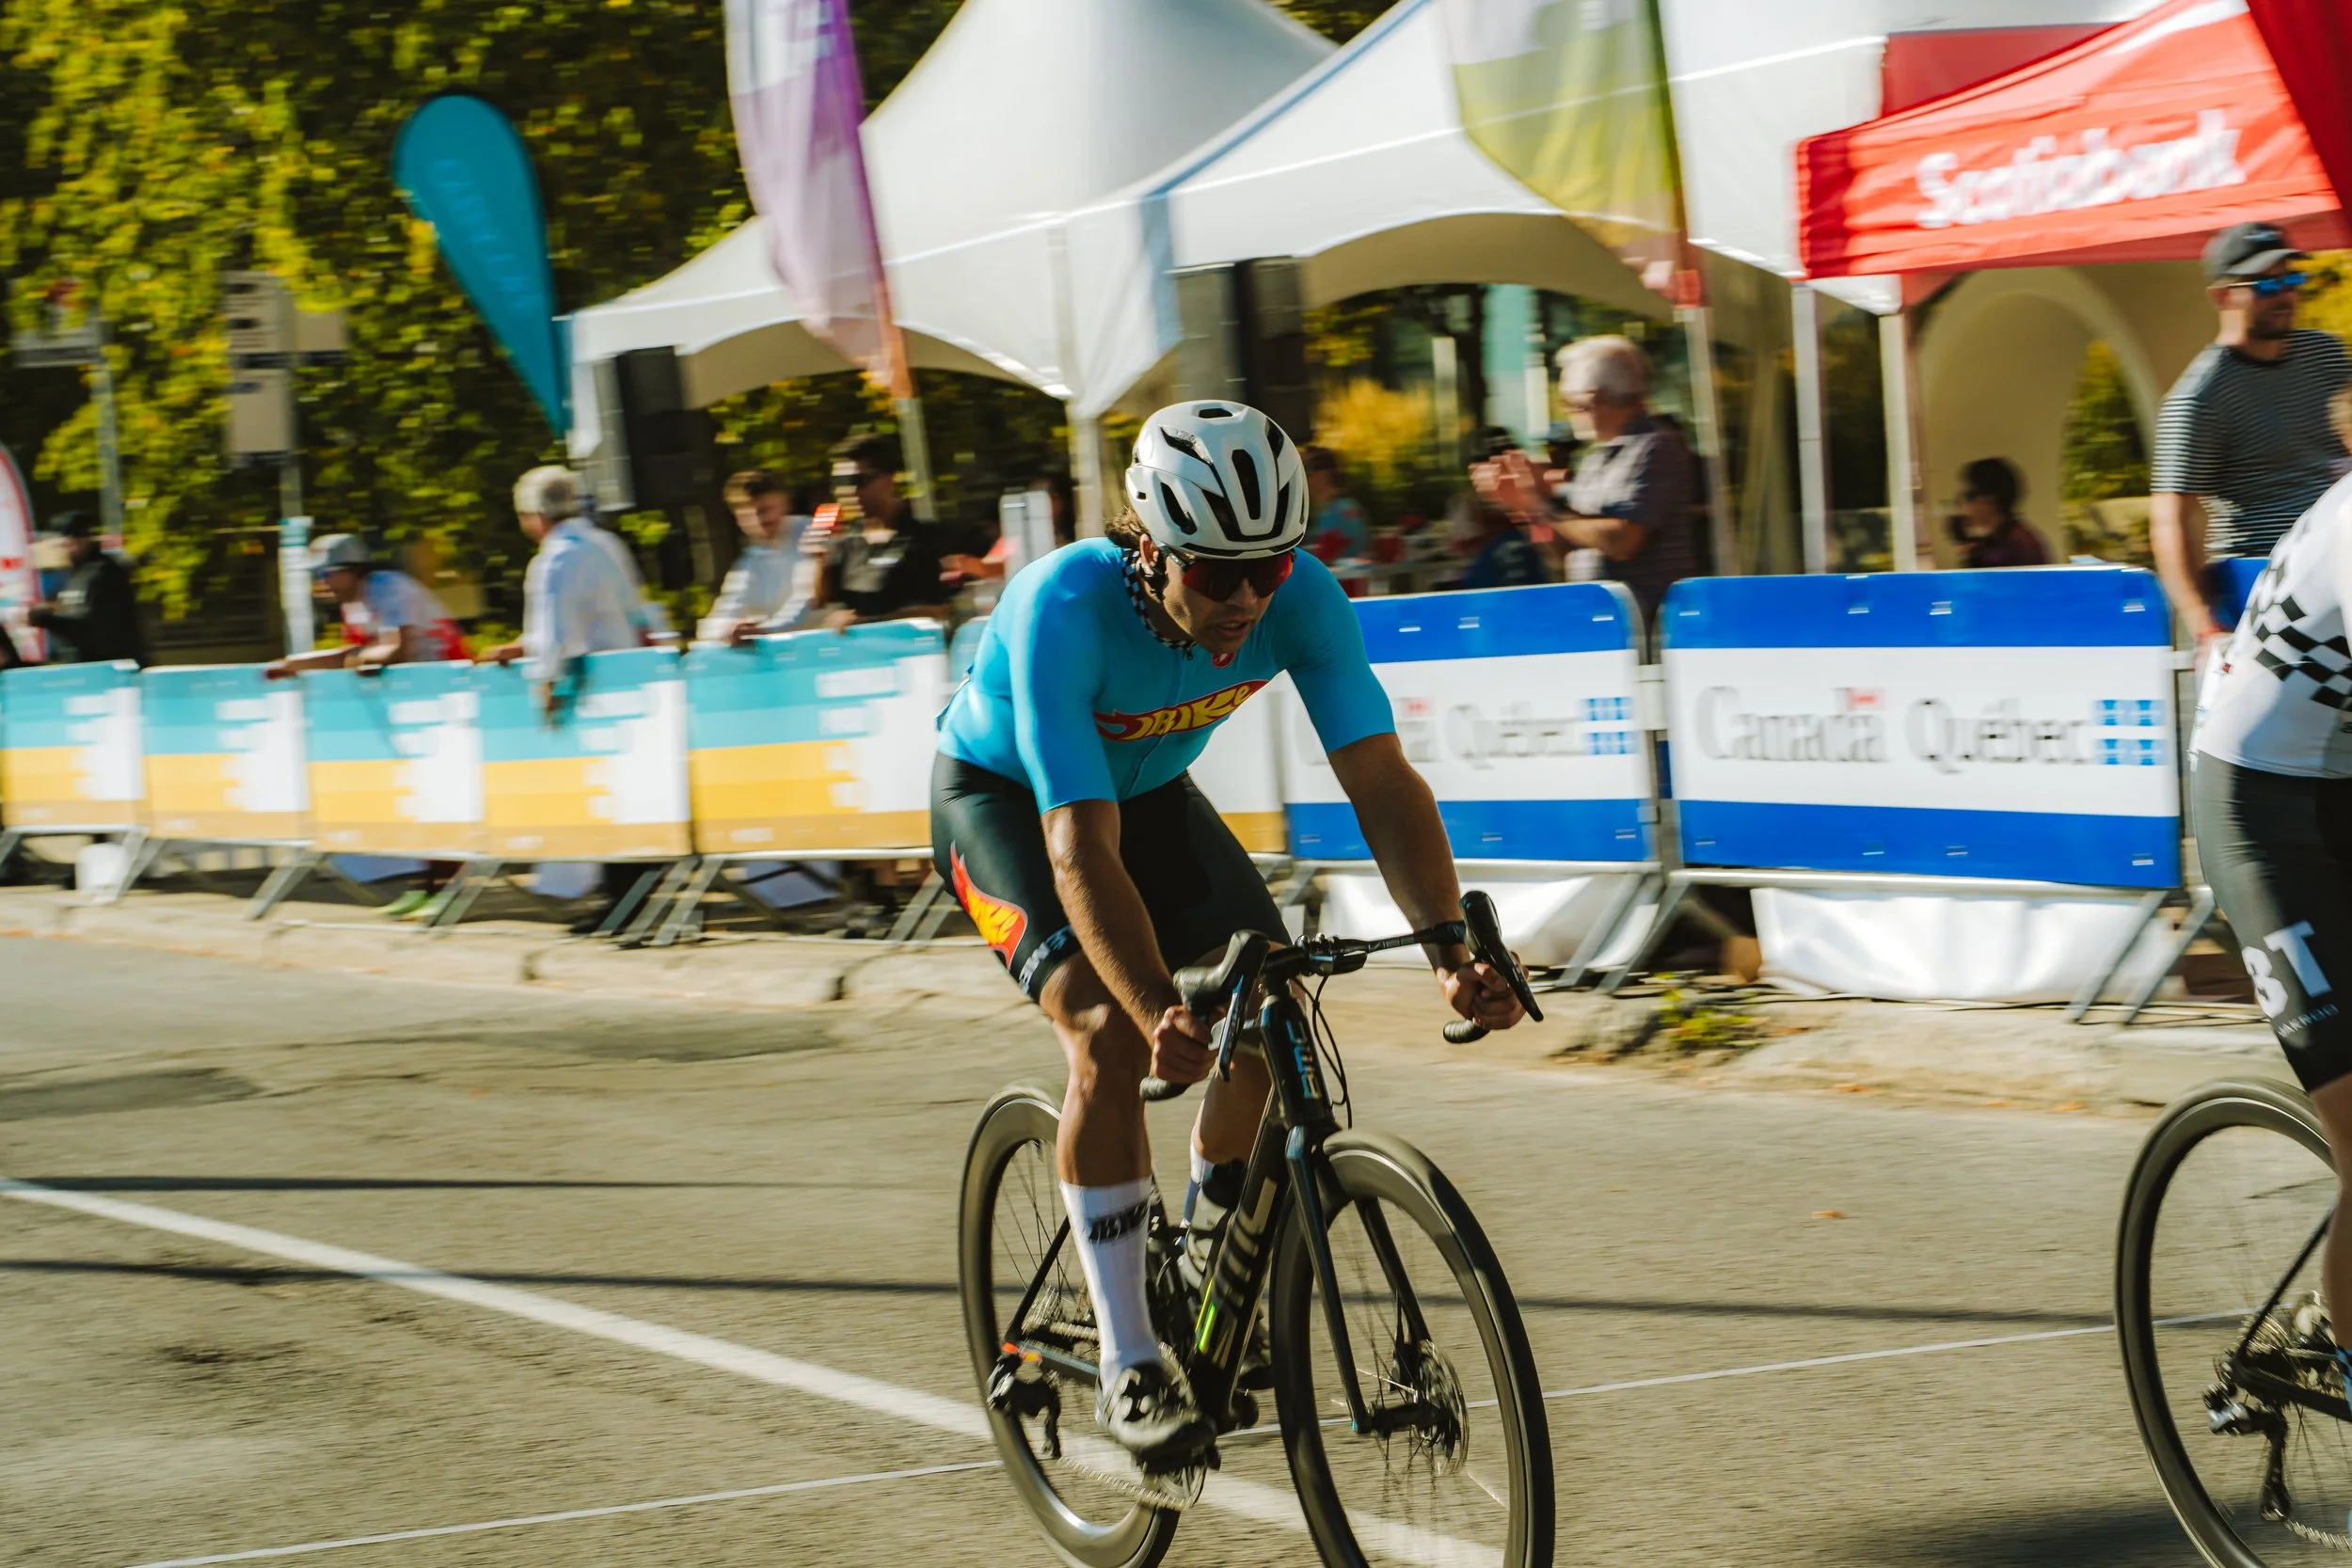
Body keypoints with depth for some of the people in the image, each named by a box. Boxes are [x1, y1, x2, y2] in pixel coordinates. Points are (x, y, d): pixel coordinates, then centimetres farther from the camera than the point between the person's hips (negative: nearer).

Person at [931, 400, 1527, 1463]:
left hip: (1149, 787, 5)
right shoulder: (1064, 609, -39)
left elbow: (1382, 779, -28)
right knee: (1110, 1033, -25)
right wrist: (1159, 1012, -56)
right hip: (1002, 795, -5)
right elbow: (1081, 849, -43)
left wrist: (1452, 948, -43)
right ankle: (1129, 1366, -17)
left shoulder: (1299, 595, -27)